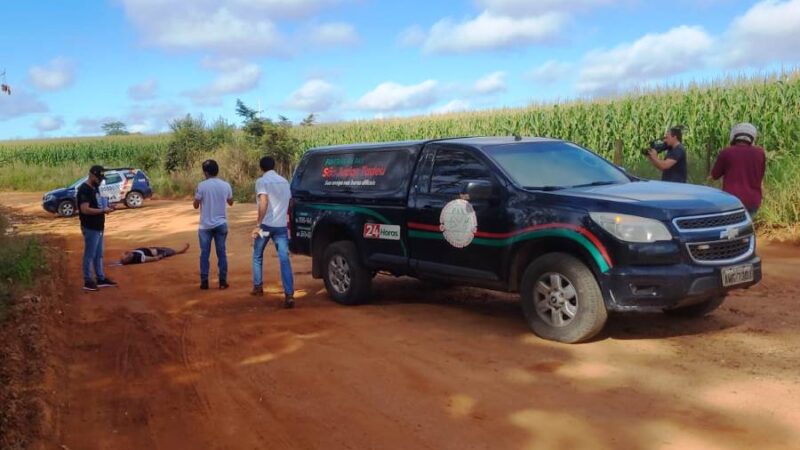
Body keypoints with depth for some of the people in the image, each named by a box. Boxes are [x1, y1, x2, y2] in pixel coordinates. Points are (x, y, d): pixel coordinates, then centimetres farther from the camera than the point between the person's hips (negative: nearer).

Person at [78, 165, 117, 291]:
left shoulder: (94, 188, 13)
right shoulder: (84, 190, -17)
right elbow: (85, 209, -25)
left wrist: (105, 208, 4)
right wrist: (103, 211, -21)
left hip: (98, 227, 10)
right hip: (90, 228, -10)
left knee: (99, 255, 15)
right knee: (90, 255, -1)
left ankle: (101, 278, 24)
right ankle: (88, 281, 6)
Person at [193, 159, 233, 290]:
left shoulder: (202, 186, -10)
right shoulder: (226, 185, -1)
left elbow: (196, 205, -2)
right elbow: (231, 202, 14)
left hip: (205, 225, -2)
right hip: (221, 224, 2)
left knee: (204, 254, 6)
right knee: (221, 253, 7)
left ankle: (204, 282, 8)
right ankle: (223, 281, 7)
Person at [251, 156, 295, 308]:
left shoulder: (262, 181, -5)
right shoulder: (284, 181, 15)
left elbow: (264, 203, -19)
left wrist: (258, 224, -18)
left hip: (266, 225, -4)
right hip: (281, 225, 4)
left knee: (257, 256, 20)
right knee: (284, 259, -5)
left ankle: (258, 286, 28)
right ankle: (289, 295, -16)